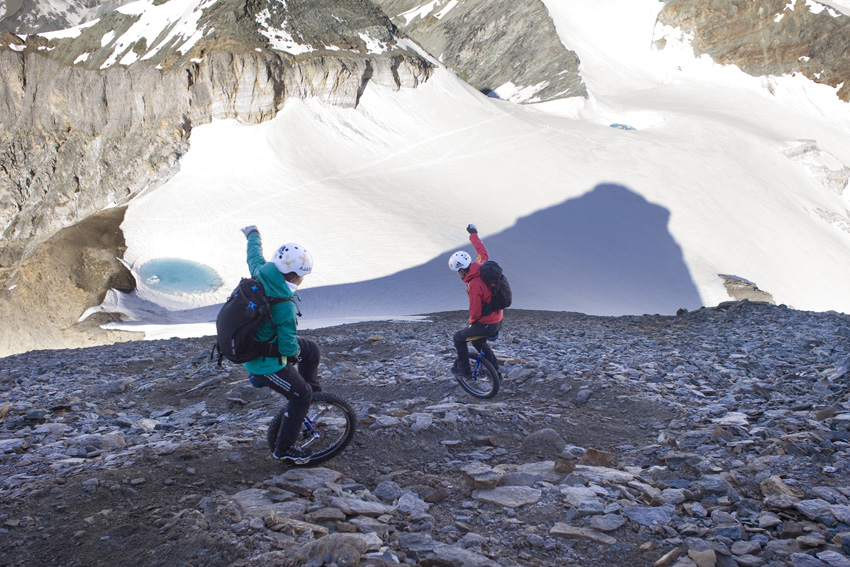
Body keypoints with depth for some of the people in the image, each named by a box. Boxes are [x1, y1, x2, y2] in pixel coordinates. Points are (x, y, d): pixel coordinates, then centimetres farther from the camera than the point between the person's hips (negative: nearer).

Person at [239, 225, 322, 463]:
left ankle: (313, 396, 40)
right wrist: (296, 350, -5)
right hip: (266, 364, -9)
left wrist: (253, 235, 30)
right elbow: (288, 347, -29)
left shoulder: (262, 272, -13)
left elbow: (254, 255, 10)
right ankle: (284, 449, 21)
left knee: (312, 351, 19)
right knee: (301, 395, 8)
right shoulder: (286, 307, -34)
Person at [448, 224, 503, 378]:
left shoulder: (474, 285, -28)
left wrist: (471, 322, -1)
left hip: (486, 324, -9)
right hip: (498, 320, 9)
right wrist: (473, 235, 31)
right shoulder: (481, 266, -5)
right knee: (478, 342, 30)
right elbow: (482, 251, 17)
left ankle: (464, 369, 20)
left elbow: (475, 312, -23)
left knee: (459, 338, 10)